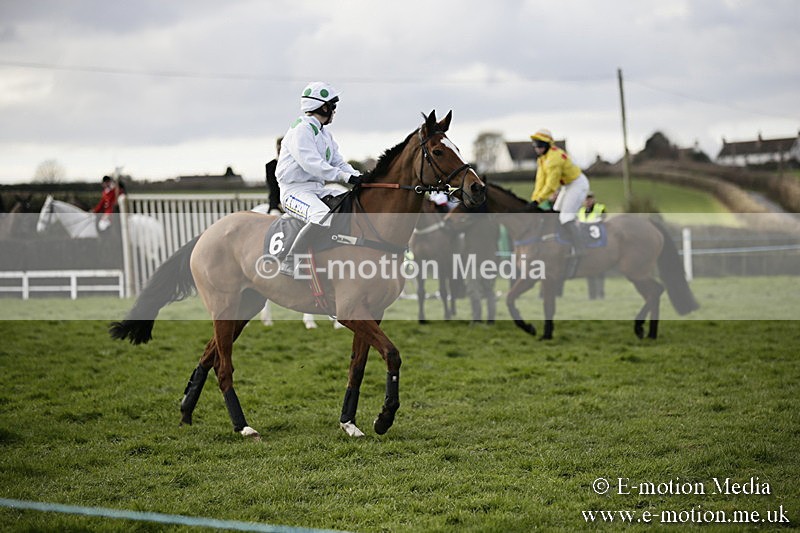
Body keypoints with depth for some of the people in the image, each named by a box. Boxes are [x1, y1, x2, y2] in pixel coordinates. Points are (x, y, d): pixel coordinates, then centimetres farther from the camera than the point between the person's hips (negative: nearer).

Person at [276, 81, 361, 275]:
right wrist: (346, 177, -28)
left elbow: (338, 162, 18)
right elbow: (311, 163, -24)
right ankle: (290, 262, -29)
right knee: (323, 216, -36)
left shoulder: (325, 133, 19)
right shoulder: (301, 130, -12)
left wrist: (358, 176, -3)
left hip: (318, 189, 10)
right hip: (295, 190, -10)